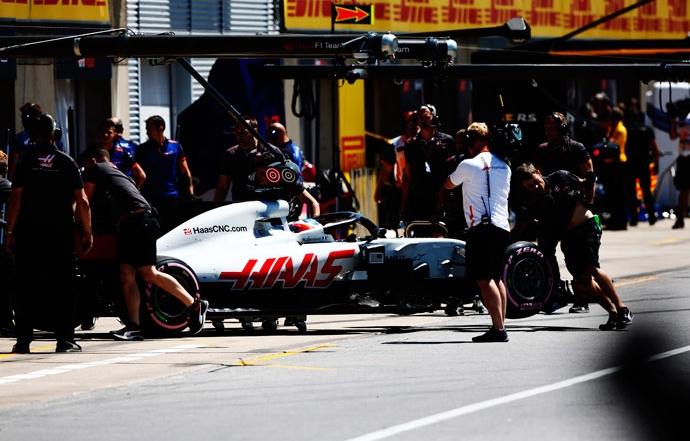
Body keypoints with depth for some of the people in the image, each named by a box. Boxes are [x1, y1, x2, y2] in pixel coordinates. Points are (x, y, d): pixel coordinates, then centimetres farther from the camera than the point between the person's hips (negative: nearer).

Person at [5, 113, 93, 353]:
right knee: (62, 286, 4)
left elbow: (15, 199, -4)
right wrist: (87, 232, 5)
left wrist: (10, 232, 1)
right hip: (61, 233, 0)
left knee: (26, 287, 5)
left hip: (28, 232, 0)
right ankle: (64, 339, -1)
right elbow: (82, 201, -1)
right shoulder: (66, 162, 1)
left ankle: (23, 340, 2)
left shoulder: (26, 163, 0)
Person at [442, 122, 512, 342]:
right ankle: (501, 325, 15)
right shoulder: (504, 166, 13)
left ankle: (498, 328, -18)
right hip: (502, 227, 7)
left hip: (481, 227, -7)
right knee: (496, 278, 16)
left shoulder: (469, 165, -5)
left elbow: (448, 185, 12)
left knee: (484, 279, -9)